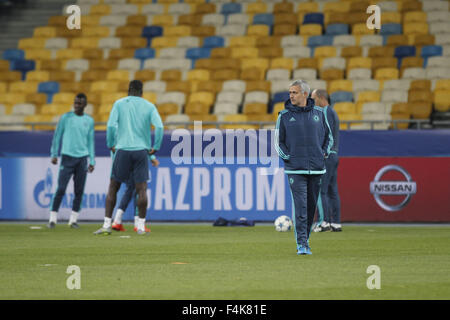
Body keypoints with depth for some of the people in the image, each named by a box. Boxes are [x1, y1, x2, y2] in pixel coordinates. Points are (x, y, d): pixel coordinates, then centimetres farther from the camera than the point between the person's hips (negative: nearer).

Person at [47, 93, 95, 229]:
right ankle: (53, 218, -3)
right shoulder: (66, 118, 3)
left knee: (79, 191, 0)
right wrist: (54, 154, 1)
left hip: (82, 158, 3)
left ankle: (73, 219, 8)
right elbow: (57, 136, 7)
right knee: (61, 189, -8)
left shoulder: (89, 121, 11)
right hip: (67, 156, -3)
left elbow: (90, 141, 15)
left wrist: (92, 161, 11)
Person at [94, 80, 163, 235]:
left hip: (122, 149, 0)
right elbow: (159, 127, -5)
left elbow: (111, 125, -5)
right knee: (141, 189, 1)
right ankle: (141, 226, -4)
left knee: (113, 187, 7)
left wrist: (111, 145, 6)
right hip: (142, 151, 0)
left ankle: (107, 225, 1)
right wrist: (155, 148, 3)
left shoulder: (119, 104, 6)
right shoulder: (149, 106, 8)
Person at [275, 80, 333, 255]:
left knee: (311, 206, 7)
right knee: (300, 206, -12)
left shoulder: (318, 113, 8)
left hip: (316, 168, 3)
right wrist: (287, 157, -3)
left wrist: (324, 152, 6)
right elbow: (278, 141, 10)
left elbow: (328, 136, 20)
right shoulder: (285, 116, 3)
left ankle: (305, 240, 19)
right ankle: (302, 244, -14)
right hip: (295, 169, -3)